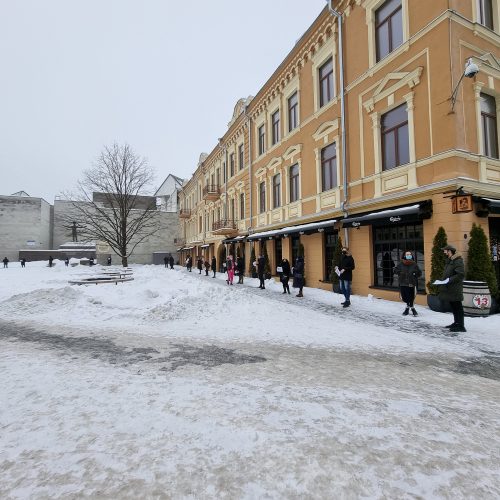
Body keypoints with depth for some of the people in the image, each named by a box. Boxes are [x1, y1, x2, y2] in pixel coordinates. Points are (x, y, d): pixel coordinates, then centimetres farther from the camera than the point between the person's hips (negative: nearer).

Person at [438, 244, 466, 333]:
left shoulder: (457, 261, -15)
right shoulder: (449, 260, 15)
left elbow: (461, 274, -23)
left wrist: (449, 280, -23)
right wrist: (444, 280, 10)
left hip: (455, 289, -10)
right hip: (450, 288, 10)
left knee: (457, 307, -4)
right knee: (453, 306, 17)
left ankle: (461, 326, 1)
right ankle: (456, 322, 29)